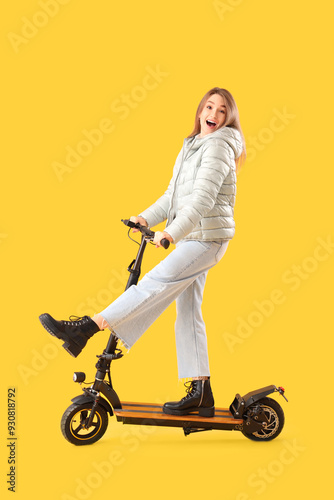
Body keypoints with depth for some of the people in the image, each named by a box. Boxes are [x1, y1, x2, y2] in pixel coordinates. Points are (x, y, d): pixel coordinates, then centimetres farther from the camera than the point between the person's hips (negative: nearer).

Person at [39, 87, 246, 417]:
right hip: (189, 238, 10)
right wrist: (146, 218, 5)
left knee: (154, 284, -20)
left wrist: (171, 233, -29)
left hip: (207, 238, -10)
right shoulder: (191, 146, 18)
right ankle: (201, 396, 11)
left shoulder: (218, 146, -10)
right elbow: (172, 196, 19)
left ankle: (84, 329, -25)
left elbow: (203, 198, -22)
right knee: (188, 314, 7)